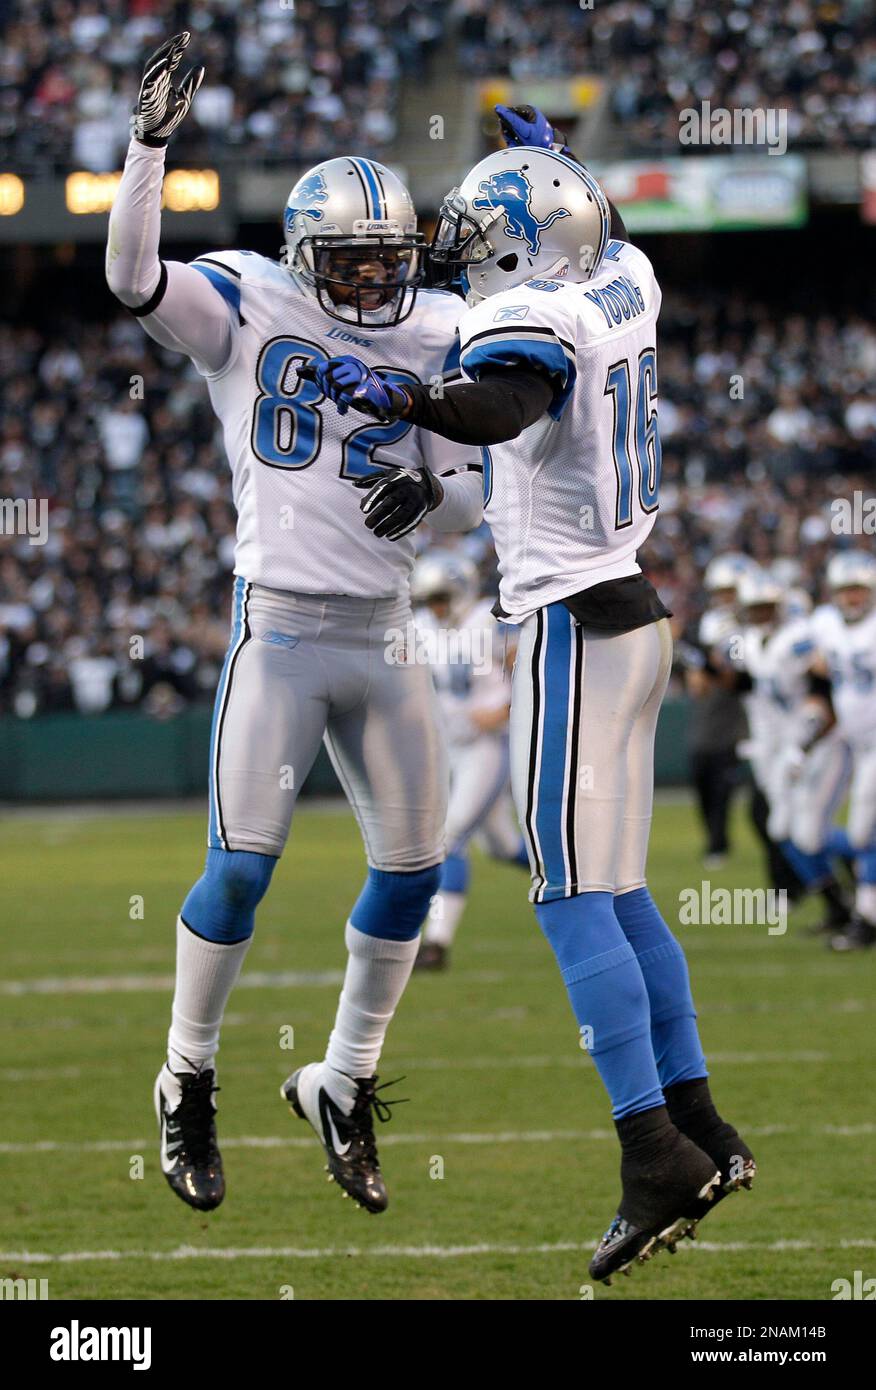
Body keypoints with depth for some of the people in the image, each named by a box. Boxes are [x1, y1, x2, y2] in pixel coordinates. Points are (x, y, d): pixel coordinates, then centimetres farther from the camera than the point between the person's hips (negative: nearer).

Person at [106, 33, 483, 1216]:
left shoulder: (433, 339, 9)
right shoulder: (245, 310, -1)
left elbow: (474, 494, 14)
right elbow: (132, 276, -18)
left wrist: (431, 494, -9)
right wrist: (152, 140, -27)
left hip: (384, 639, 5)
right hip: (280, 626, -5)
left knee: (414, 865, 5)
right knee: (242, 865, -9)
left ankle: (344, 1083, 21)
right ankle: (189, 1082, 9)